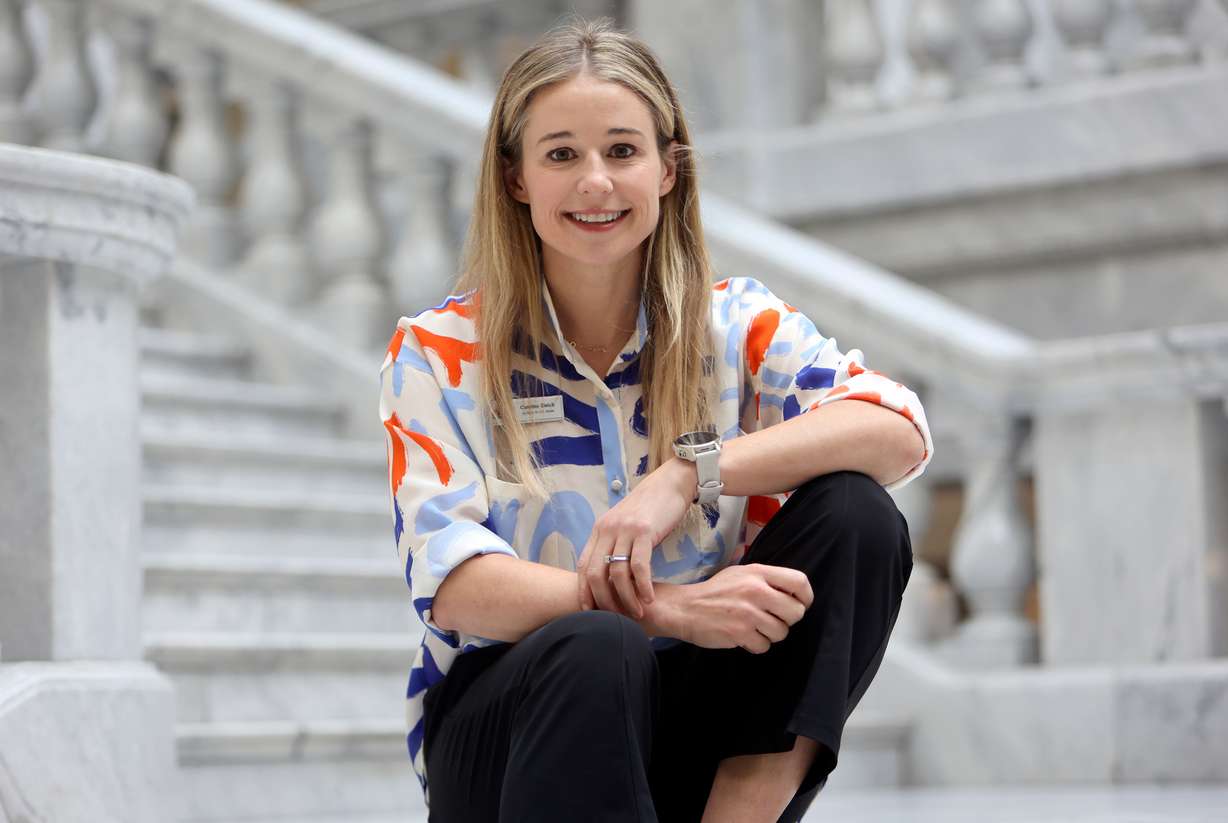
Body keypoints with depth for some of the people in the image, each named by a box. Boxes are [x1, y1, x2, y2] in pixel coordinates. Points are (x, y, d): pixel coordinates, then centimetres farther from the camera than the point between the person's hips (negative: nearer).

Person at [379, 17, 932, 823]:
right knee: (593, 650, -37)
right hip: (508, 729, -2)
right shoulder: (439, 355, -1)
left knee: (854, 515, -20)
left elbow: (900, 431, -13)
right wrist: (664, 608, -30)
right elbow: (454, 588, -15)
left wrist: (690, 472, -26)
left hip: (693, 726, 3)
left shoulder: (736, 325, 4)